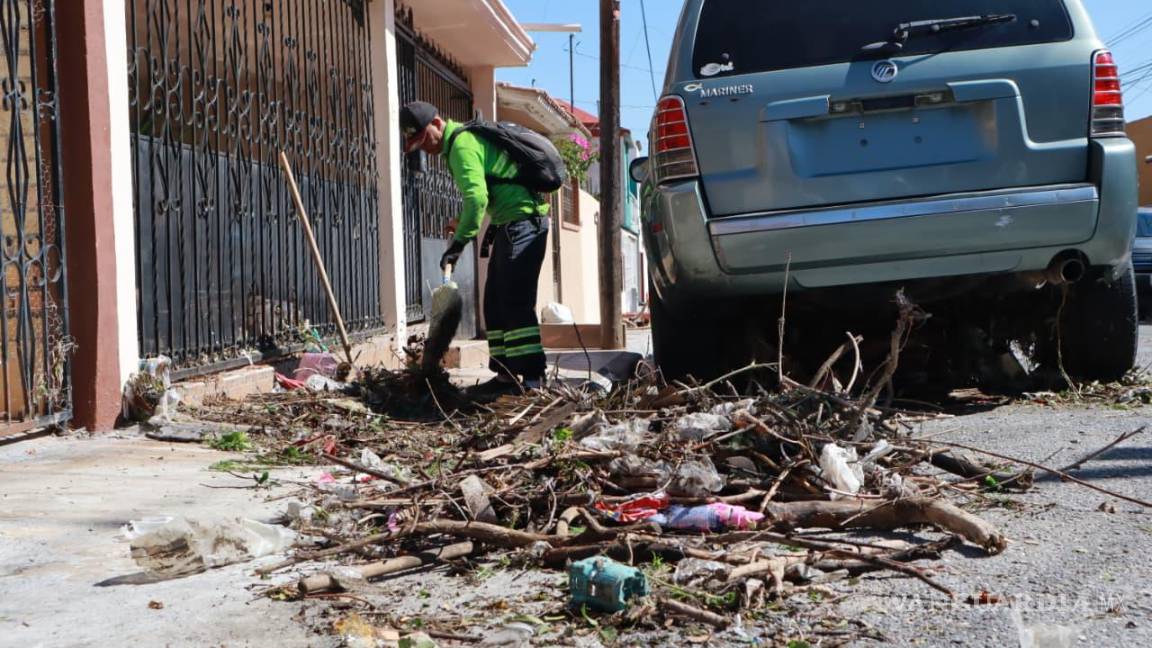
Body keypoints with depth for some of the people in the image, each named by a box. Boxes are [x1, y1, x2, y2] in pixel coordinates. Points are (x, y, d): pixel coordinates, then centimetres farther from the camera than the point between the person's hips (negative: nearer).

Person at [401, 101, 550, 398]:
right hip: (511, 225, 11)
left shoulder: (462, 144, -14)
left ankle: (533, 378, -14)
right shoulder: (465, 139, 19)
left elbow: (476, 197, -26)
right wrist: (492, 230, 23)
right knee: (496, 304, 12)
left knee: (516, 303, -13)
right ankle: (506, 375, 14)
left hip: (523, 221, -11)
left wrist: (460, 242, -25)